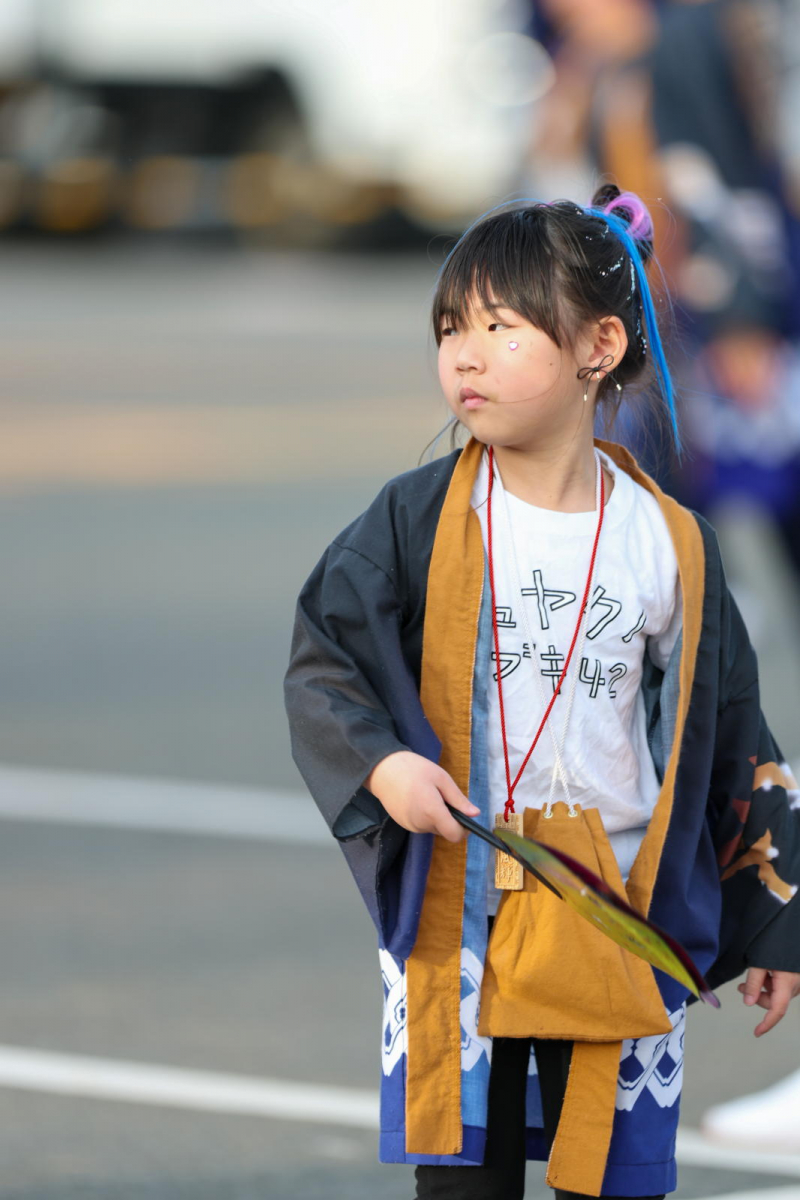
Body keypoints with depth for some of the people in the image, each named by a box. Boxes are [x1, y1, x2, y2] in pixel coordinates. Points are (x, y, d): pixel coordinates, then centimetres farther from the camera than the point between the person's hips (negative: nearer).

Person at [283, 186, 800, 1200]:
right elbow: (319, 660, 1)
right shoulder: (422, 519, -3)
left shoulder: (667, 544, -1)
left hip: (619, 925, 0)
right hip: (452, 920, 0)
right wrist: (379, 765, -18)